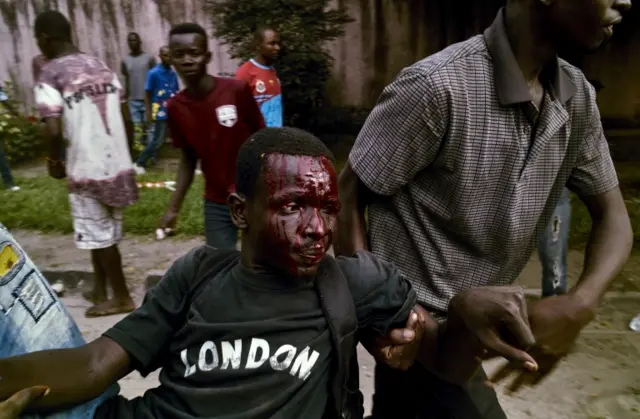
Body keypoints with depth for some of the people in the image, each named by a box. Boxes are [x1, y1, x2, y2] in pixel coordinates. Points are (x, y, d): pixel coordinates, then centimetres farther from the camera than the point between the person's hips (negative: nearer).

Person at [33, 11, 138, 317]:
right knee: (104, 232, 19)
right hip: (118, 166, 6)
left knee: (98, 236, 9)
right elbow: (127, 121, 7)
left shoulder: (49, 76, -10)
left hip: (86, 171, -6)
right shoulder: (102, 67, 8)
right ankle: (100, 291, 34)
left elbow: (54, 132, -19)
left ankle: (122, 298, 21)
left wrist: (54, 161, 0)